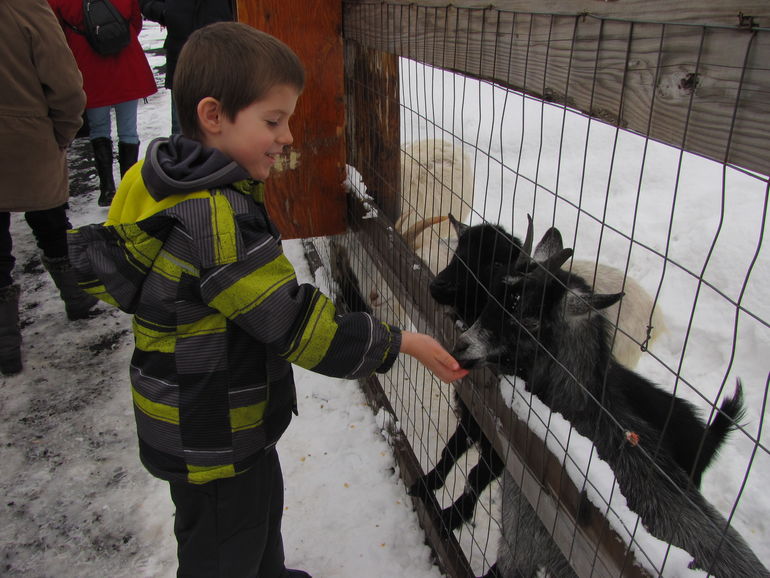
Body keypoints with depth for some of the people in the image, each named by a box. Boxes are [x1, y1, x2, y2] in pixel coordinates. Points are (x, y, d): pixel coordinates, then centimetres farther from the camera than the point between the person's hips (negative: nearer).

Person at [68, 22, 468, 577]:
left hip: (236, 414, 10)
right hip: (211, 439, -10)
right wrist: (398, 342, -22)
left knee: (261, 505, 31)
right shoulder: (216, 219, -33)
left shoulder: (181, 187, -1)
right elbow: (292, 322, -31)